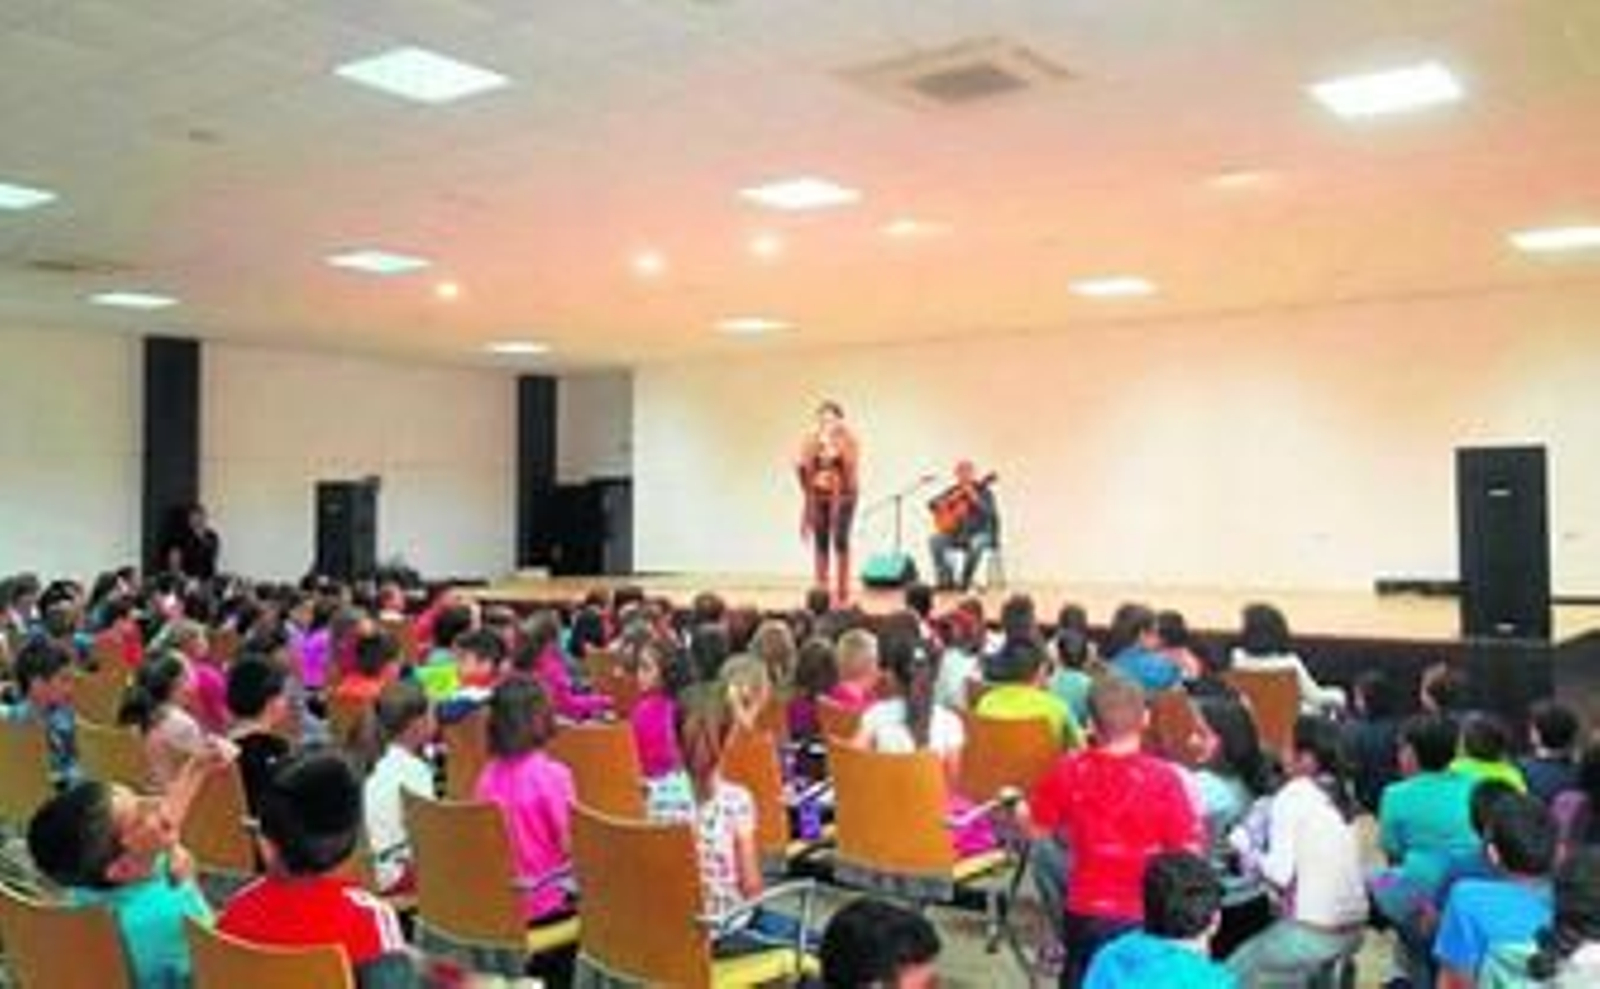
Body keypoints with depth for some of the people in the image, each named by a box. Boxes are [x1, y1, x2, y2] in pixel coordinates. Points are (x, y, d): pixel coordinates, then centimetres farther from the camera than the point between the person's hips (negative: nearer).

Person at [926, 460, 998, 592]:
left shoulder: (984, 491, -6)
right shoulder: (954, 491, 8)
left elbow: (990, 514, -20)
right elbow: (932, 504, 8)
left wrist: (975, 498, -29)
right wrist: (947, 505, -11)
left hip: (979, 533, -4)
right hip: (956, 533, 4)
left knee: (977, 544, -38)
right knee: (934, 540, -21)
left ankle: (965, 581, -20)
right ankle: (946, 579, -14)